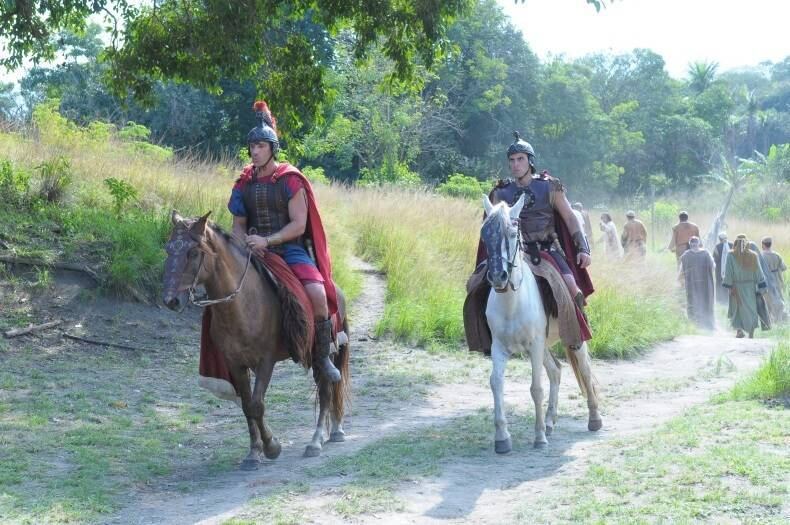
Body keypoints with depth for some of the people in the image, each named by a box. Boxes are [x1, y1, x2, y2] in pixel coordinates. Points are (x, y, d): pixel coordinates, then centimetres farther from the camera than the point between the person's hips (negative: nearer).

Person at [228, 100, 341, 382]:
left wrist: (267, 241, -19)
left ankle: (323, 356, -11)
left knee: (316, 292, -28)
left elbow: (298, 225, -8)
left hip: (289, 249, -4)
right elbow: (238, 224, 14)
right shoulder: (245, 183, 10)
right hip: (255, 251, 4)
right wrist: (245, 243, -9)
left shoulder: (290, 181, -3)